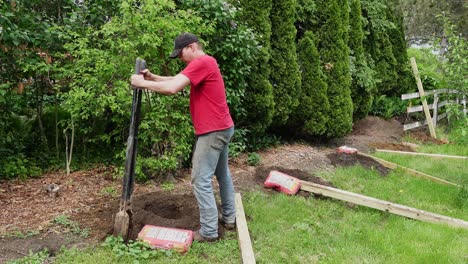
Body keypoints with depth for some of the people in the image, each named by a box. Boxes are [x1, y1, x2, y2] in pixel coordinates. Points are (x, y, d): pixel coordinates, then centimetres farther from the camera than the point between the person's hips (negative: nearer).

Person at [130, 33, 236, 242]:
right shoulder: (204, 63, 18)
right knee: (222, 174, 19)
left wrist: (143, 83, -14)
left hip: (213, 131, -11)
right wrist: (152, 77, 0)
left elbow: (172, 88, -25)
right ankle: (229, 217, 32)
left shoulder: (201, 62, -17)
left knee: (201, 180, -5)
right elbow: (177, 80, 14)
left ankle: (208, 231, 2)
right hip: (222, 128, 11)